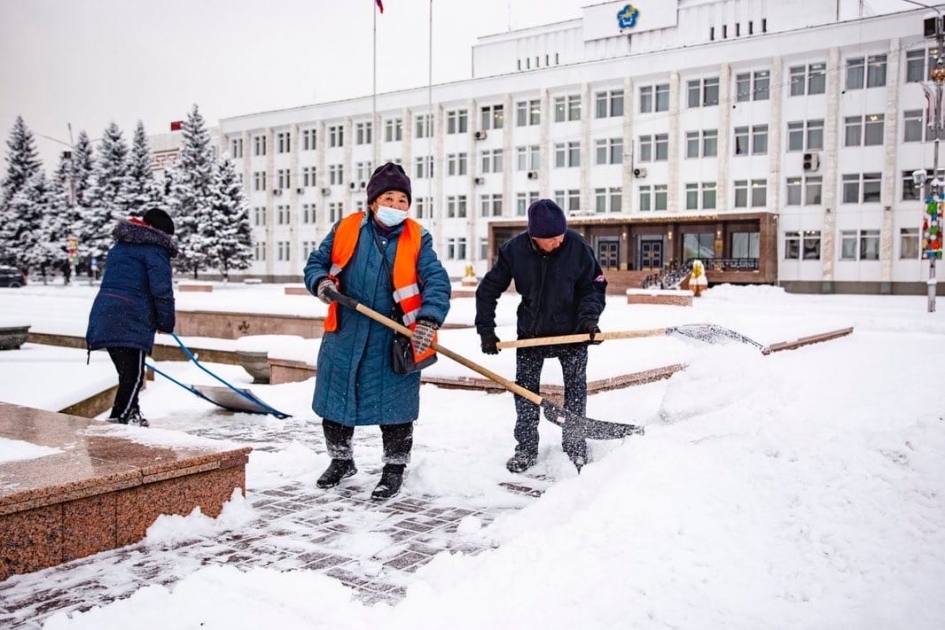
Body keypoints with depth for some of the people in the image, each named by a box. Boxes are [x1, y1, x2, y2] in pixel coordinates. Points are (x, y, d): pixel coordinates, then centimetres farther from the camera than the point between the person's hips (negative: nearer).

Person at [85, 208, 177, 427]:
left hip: (104, 316, 9)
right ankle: (119, 420, -12)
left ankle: (131, 414, 29)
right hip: (130, 321, -9)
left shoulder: (118, 247, 26)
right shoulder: (155, 249, -2)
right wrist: (167, 323, 0)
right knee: (133, 375, -6)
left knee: (128, 372, 19)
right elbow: (161, 289, -11)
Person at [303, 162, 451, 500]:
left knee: (395, 408, 6)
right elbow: (316, 262, 9)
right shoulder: (346, 230, 0)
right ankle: (341, 460, 38)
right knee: (335, 402, 15)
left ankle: (394, 469, 27)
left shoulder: (417, 239, -6)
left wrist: (428, 320, -30)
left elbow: (436, 281, -14)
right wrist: (321, 282, -14)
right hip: (344, 336, 3)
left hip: (394, 341, -2)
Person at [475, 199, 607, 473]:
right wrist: (485, 329, -9)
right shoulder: (514, 249, -16)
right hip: (531, 330, 1)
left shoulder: (578, 247, -18)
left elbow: (594, 286, -6)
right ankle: (526, 448, 20)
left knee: (575, 388, 4)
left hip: (571, 330, -1)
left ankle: (575, 447, 19)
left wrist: (589, 318, -22)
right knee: (525, 389, 6)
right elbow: (489, 288, -6)